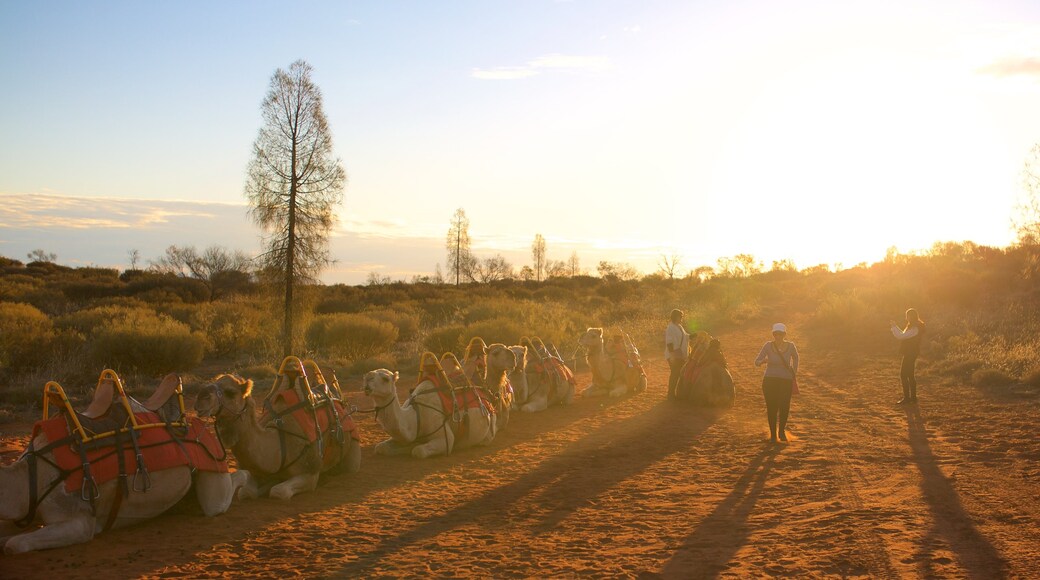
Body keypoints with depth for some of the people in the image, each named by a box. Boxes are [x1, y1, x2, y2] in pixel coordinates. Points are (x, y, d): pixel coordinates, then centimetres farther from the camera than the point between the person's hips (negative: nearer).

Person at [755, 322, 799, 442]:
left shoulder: (790, 346, -2)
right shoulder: (768, 346, -5)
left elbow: (795, 357, 21)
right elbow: (756, 362, -7)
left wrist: (795, 372, 14)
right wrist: (763, 361, -29)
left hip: (786, 381, 0)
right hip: (769, 380, 0)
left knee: (784, 407, -9)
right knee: (771, 408, -2)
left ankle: (782, 430, 18)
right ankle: (773, 434, 14)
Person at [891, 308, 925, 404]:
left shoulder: (915, 329, -20)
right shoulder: (912, 326, 13)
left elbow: (902, 336, -25)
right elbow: (904, 335, 18)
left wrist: (894, 327, -15)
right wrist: (895, 327, 10)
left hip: (910, 354, -11)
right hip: (909, 354, 11)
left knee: (903, 375, -9)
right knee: (910, 375, 15)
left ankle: (906, 397, -6)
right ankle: (913, 397, 21)